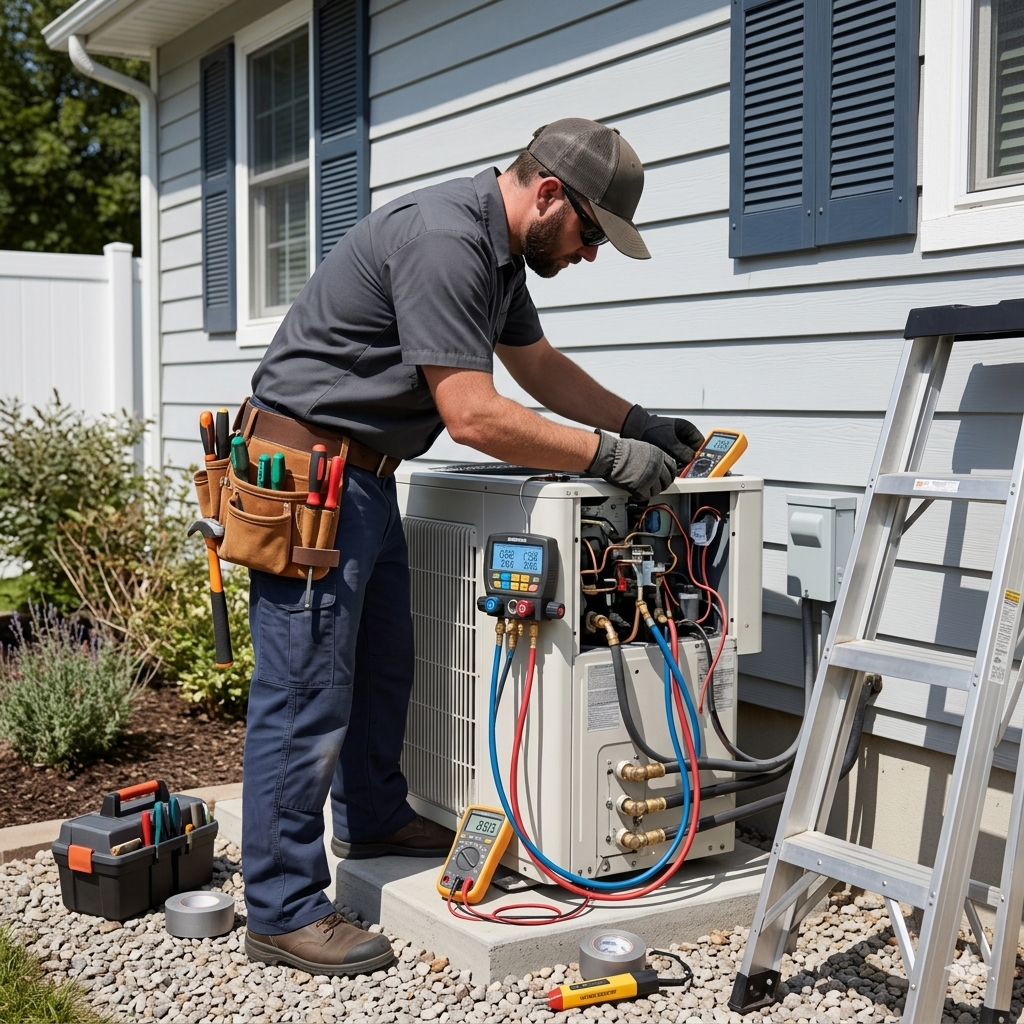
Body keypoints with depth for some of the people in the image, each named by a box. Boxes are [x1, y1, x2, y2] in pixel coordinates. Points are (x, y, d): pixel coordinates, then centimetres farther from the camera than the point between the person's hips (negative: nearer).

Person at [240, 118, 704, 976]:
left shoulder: (498, 249, 11)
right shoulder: (443, 241, -23)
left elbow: (543, 367, 22)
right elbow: (474, 417, -26)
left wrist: (641, 423, 13)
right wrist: (609, 455, -18)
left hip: (364, 477, 11)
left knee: (383, 664, 21)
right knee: (307, 696, -5)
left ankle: (375, 819, 40)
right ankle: (283, 912, 5)